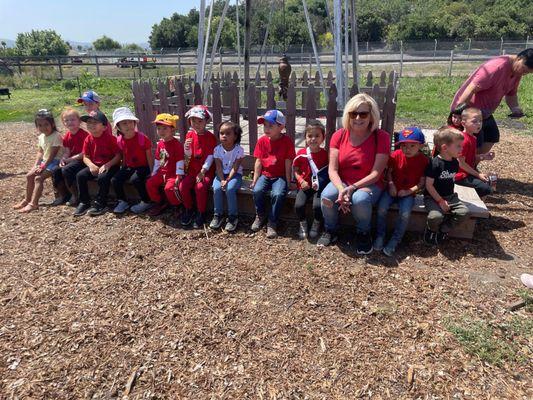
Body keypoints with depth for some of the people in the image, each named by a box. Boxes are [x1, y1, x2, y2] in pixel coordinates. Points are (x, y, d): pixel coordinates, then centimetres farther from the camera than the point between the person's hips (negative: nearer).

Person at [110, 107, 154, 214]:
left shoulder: (142, 138, -16)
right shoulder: (119, 140, -2)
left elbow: (149, 156, -11)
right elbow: (123, 156, 12)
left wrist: (151, 172, -12)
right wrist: (123, 169, 9)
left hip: (143, 166, -5)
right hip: (128, 167, 5)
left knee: (135, 179, -32)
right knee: (115, 180, -13)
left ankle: (146, 202, -10)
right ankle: (122, 202, 8)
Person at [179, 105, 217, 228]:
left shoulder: (210, 137, -7)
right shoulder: (190, 135, 6)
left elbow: (210, 156, -12)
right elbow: (188, 155, 10)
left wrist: (203, 171, -21)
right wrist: (186, 148, -12)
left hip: (206, 170, -4)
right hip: (192, 169, 5)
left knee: (200, 187, -28)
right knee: (183, 186, -17)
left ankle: (201, 214, -8)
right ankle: (189, 210, 6)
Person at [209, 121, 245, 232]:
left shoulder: (239, 149, -10)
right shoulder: (217, 149, -3)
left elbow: (235, 168, -14)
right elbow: (219, 167, -7)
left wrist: (227, 180, -23)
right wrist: (222, 180, -21)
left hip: (235, 175, -3)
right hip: (221, 175, 3)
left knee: (230, 189, -29)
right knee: (216, 188, -25)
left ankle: (233, 217, -13)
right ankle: (218, 215, -7)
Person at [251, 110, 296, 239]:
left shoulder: (287, 141, -8)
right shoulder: (262, 140, 1)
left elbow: (288, 163, -7)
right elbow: (258, 162, 3)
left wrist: (288, 182, -6)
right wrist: (255, 180, -1)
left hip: (280, 176, -3)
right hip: (265, 175, 3)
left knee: (278, 194, -30)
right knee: (257, 190, -25)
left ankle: (272, 223, -11)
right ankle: (260, 216, 3)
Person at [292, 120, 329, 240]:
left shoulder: (325, 154, -4)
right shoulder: (301, 153, -2)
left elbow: (329, 172, 1)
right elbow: (295, 170, 6)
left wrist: (320, 183, -13)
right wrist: (301, 181, -9)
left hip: (319, 186, -1)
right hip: (305, 185, 1)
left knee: (318, 205, -24)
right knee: (298, 205, -21)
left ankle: (316, 225, 8)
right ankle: (303, 224, 10)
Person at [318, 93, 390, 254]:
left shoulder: (381, 137, -11)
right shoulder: (339, 135, -3)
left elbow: (376, 173, -15)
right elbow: (332, 170, -8)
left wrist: (352, 188, -27)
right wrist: (341, 189, -27)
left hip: (369, 184, -2)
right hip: (342, 182, 2)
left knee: (360, 199, -36)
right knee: (327, 196, -29)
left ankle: (363, 234, -2)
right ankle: (330, 231, 3)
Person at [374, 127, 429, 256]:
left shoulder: (423, 160, -8)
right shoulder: (396, 155, -6)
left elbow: (422, 183, -5)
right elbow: (389, 172, 4)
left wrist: (409, 191, -17)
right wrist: (391, 185, -13)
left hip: (408, 193, -1)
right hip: (392, 189, 1)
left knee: (405, 214, -26)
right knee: (382, 208, -23)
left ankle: (395, 240, -5)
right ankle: (380, 236, -1)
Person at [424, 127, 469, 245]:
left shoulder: (455, 162, 4)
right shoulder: (435, 163, -18)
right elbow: (429, 185, -17)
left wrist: (449, 196, 8)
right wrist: (440, 201, -17)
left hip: (450, 196, 7)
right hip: (433, 197, -7)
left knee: (464, 212, -15)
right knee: (436, 216, -32)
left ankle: (442, 230, 2)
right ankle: (431, 230, 4)